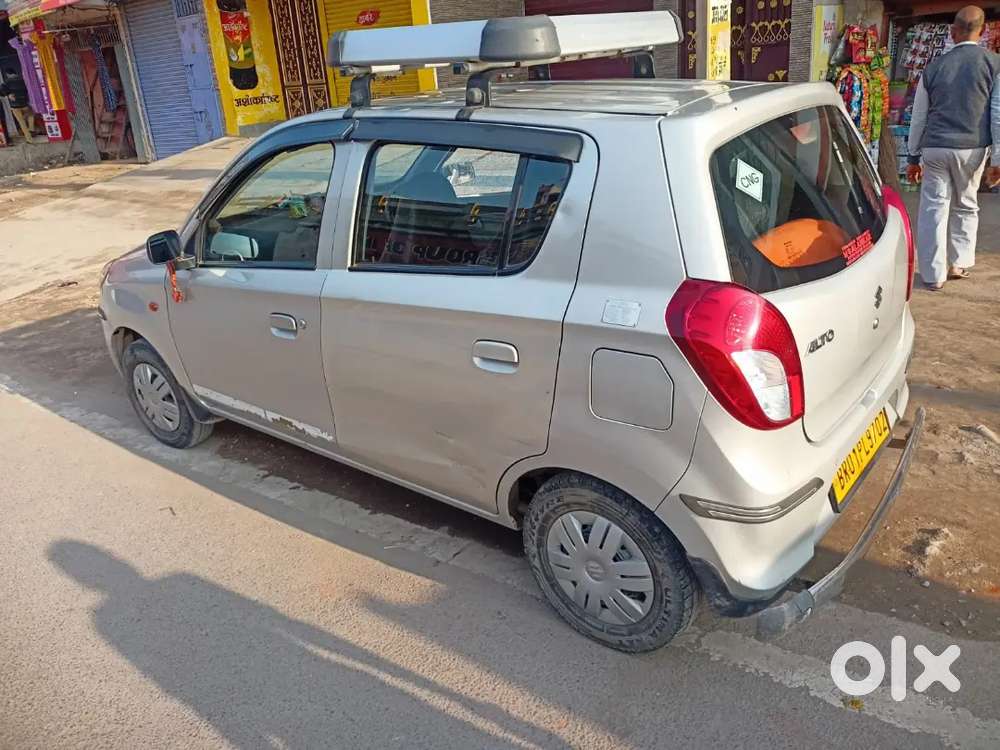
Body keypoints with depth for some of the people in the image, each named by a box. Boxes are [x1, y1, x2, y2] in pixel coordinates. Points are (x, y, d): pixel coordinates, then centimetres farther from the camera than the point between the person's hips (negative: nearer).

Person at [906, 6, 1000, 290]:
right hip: (971, 149, 0)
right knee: (966, 206, 18)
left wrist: (914, 157, 18)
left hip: (935, 149, 0)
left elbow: (918, 117, 10)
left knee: (934, 208, 3)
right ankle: (960, 264, 21)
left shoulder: (934, 67, 6)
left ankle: (933, 274, 2)